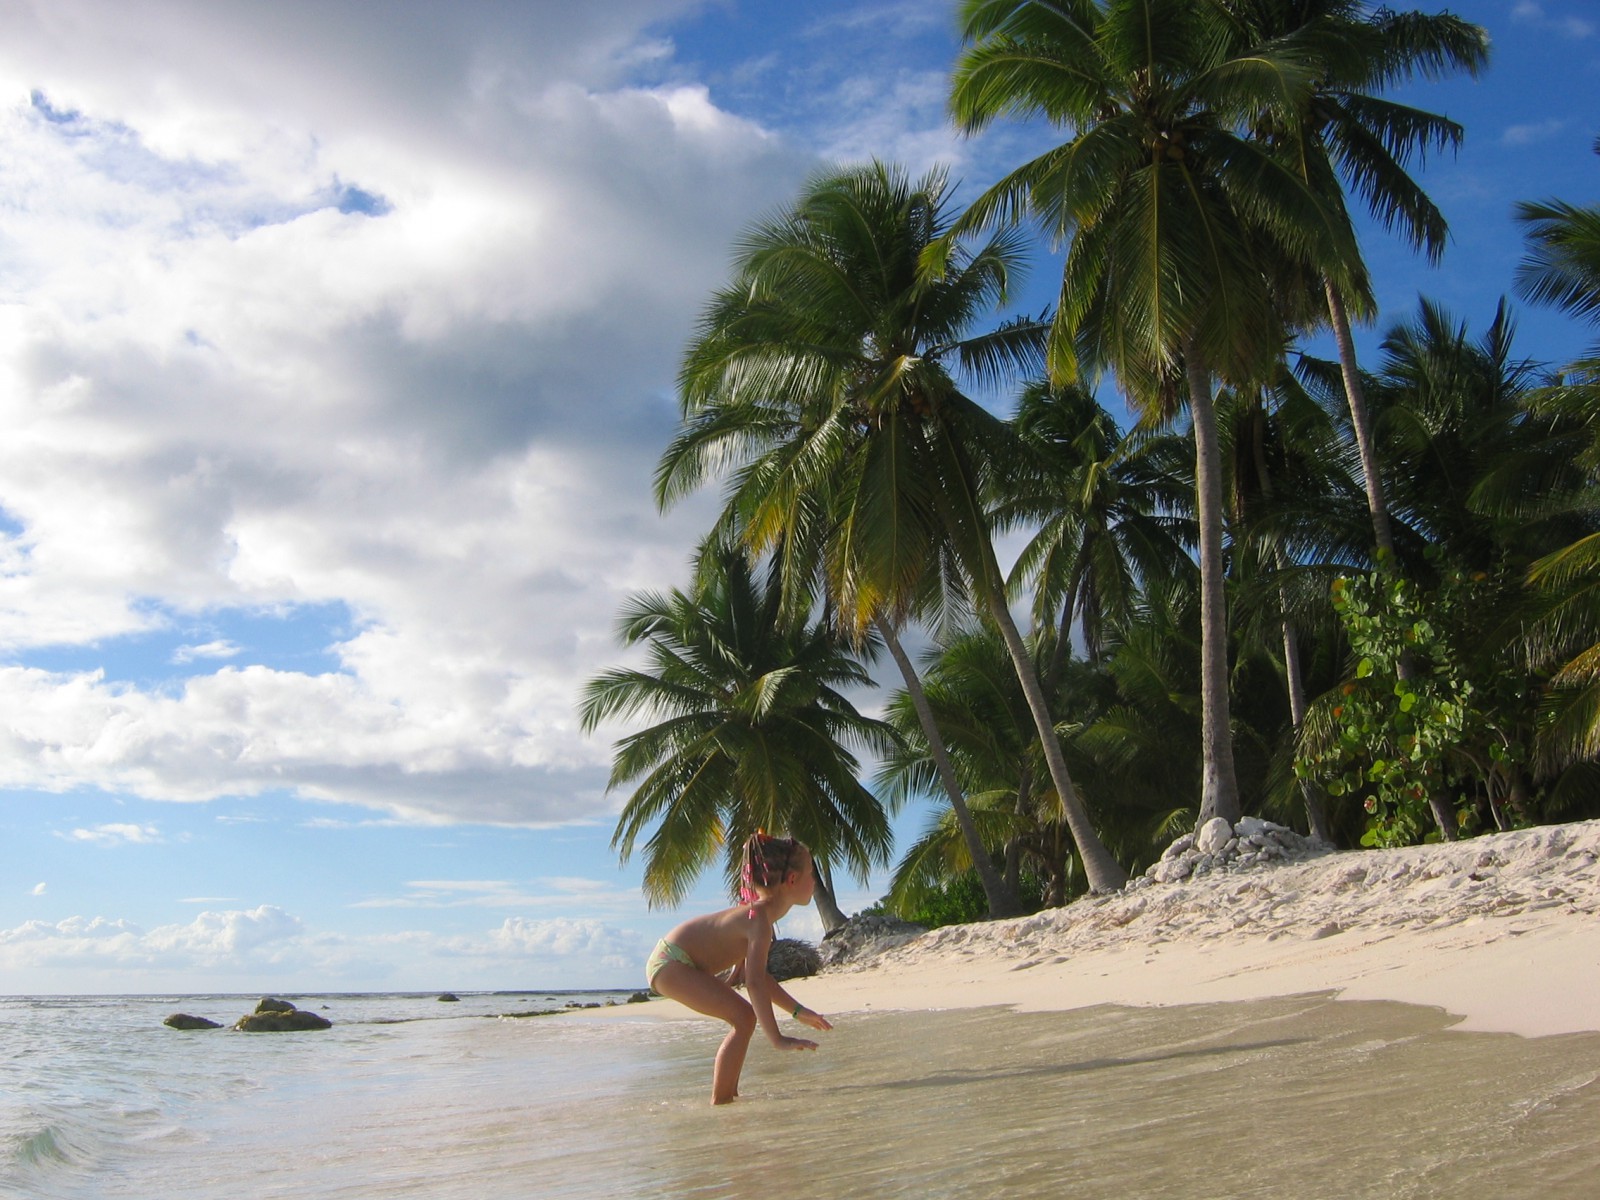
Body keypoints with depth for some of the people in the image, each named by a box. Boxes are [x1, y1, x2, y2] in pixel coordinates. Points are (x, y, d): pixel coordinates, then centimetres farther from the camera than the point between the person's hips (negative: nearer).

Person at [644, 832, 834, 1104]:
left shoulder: (759, 911, 9)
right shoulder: (759, 920, -22)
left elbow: (754, 972, 17)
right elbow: (754, 983, -31)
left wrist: (797, 1011, 19)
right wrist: (777, 1039, -32)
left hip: (671, 963, 11)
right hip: (671, 964, -11)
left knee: (744, 1017, 18)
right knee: (744, 1017, -17)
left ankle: (727, 1095, 24)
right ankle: (720, 1102, -11)